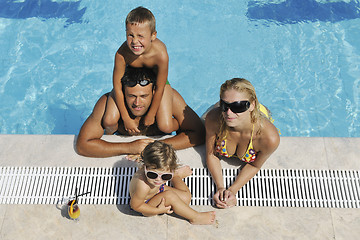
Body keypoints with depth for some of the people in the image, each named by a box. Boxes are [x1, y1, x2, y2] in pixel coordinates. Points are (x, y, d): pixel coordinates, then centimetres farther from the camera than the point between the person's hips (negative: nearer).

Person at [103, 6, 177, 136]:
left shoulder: (161, 55, -37)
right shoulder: (122, 54, -33)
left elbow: (159, 89, -23)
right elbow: (117, 87, -21)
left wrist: (151, 114, -12)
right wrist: (126, 118, -15)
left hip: (156, 81, -1)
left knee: (166, 127, -16)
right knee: (109, 122, -12)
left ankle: (179, 126, 24)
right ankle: (108, 135, 27)